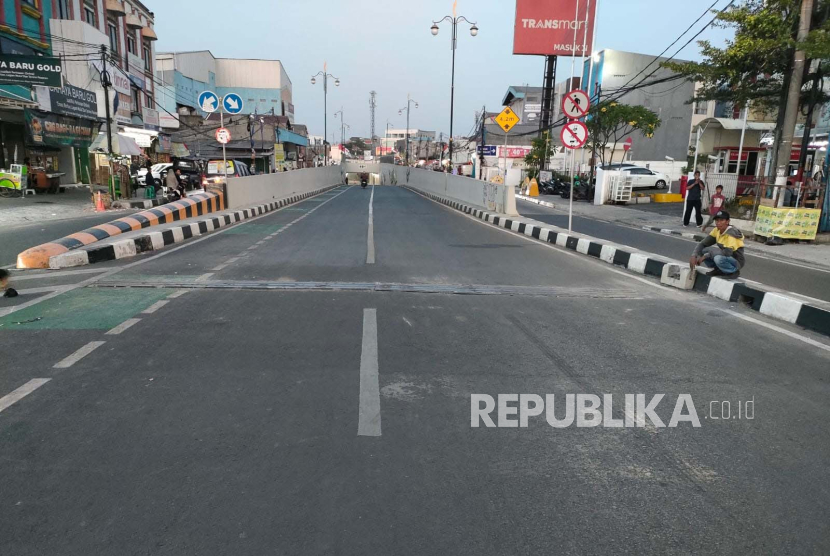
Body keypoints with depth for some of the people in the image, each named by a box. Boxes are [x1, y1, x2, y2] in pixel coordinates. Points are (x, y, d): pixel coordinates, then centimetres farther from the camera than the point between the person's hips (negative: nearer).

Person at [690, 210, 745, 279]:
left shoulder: (731, 233, -25)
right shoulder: (717, 230, -4)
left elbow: (727, 253, -37)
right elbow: (703, 244, -5)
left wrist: (706, 256, -30)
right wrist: (694, 256, -23)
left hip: (736, 262, -7)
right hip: (725, 258, 7)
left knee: (718, 258, -37)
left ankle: (734, 271, -8)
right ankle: (720, 270, 7)